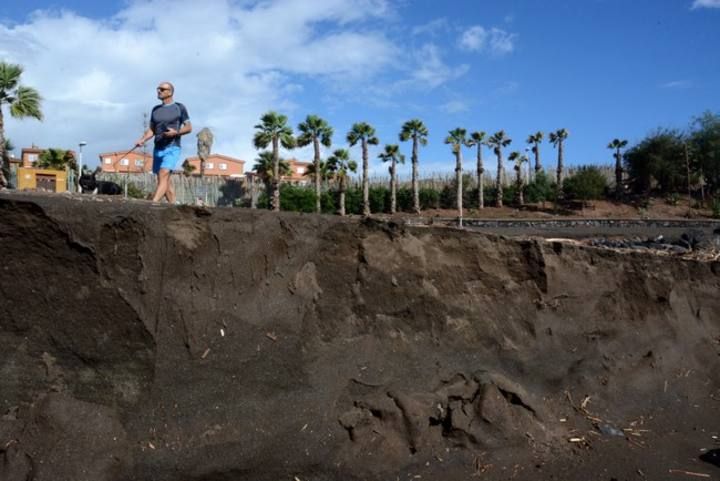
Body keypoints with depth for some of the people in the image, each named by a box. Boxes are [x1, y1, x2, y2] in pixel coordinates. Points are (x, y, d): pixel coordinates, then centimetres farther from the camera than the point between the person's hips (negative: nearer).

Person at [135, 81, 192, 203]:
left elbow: (189, 128, 1)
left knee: (163, 176, -20)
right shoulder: (155, 109, 15)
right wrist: (142, 140, -4)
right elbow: (151, 130, 15)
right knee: (166, 180, 7)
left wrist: (175, 132, -17)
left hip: (172, 148, -6)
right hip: (158, 149, 6)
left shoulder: (179, 108, 2)